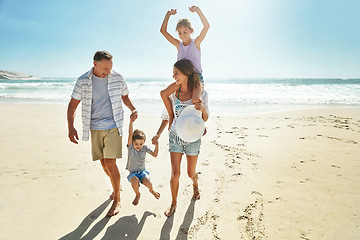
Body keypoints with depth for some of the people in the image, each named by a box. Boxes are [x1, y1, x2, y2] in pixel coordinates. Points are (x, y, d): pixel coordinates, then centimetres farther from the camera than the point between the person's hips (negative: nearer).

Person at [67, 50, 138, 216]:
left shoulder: (117, 78, -1)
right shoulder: (83, 81, -2)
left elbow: (125, 96, 14)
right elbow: (72, 104, 2)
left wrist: (133, 109, -5)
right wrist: (71, 127, -8)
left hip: (113, 127, -2)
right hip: (95, 128, 2)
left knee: (110, 163, -8)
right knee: (103, 163, 11)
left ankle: (117, 200, 9)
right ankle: (116, 186, 39)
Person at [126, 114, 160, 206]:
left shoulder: (144, 148, -3)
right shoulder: (130, 147, -11)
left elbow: (155, 155, -5)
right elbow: (130, 135, -26)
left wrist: (157, 145, -20)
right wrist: (131, 121, -38)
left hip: (142, 171, 1)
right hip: (132, 173, -1)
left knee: (148, 182, -27)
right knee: (135, 181, -34)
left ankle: (151, 190, 13)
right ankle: (137, 195, 1)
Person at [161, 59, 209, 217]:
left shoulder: (201, 93, -12)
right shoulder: (173, 92, -3)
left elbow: (205, 119, -6)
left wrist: (203, 108, -23)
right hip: (175, 136, 1)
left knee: (191, 173, 14)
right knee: (175, 174, 0)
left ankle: (195, 186, 51)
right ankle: (173, 203, 24)